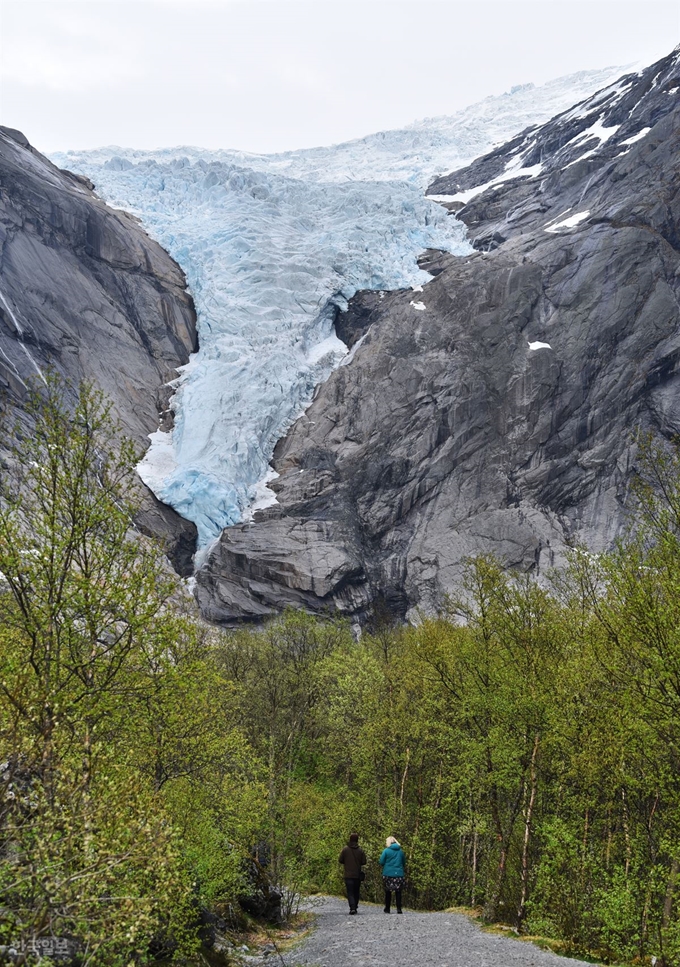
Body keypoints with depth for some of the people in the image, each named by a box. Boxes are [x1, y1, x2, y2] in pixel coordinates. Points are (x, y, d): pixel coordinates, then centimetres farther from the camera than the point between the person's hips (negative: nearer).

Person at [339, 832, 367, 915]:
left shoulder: (345, 849, -6)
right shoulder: (360, 850, -3)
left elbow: (341, 861, -2)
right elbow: (364, 862, -1)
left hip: (348, 875, -2)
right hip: (358, 875, 2)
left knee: (350, 892, -3)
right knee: (356, 892, 15)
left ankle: (352, 907, -19)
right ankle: (355, 907, 18)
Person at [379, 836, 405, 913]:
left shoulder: (386, 851, -6)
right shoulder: (400, 851, 5)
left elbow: (381, 862, -5)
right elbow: (404, 863, 14)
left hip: (388, 874, -2)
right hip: (399, 874, 2)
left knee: (388, 892, 8)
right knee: (398, 892, 5)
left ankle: (387, 909, 12)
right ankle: (399, 909, 0)